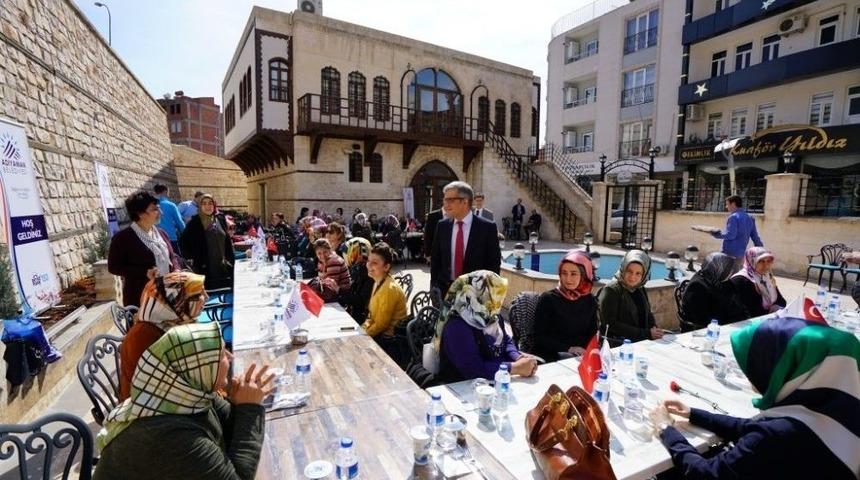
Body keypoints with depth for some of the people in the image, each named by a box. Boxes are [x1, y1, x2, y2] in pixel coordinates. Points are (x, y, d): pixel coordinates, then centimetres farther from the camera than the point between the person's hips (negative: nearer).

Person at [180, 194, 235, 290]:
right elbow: (183, 241, 0)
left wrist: (231, 259, 9)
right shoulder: (195, 222, -4)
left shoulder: (220, 219, 7)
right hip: (204, 268, -4)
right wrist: (191, 257, -3)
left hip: (223, 267, 4)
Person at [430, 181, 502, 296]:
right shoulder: (442, 226, 2)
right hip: (445, 289, 3)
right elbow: (435, 260, 8)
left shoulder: (487, 227, -8)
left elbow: (494, 263, -4)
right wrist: (434, 286, 3)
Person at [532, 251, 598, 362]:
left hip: (581, 355, 5)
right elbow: (539, 336, -7)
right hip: (551, 356, -5)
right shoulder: (548, 299, -8)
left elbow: (592, 333, 13)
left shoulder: (590, 301, 6)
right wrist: (568, 349, -17)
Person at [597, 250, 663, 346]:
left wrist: (654, 328, -3)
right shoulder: (611, 290, -11)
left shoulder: (640, 289, 10)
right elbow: (610, 325, -16)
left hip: (643, 342, 7)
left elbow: (648, 314, 19)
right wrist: (646, 334, -16)